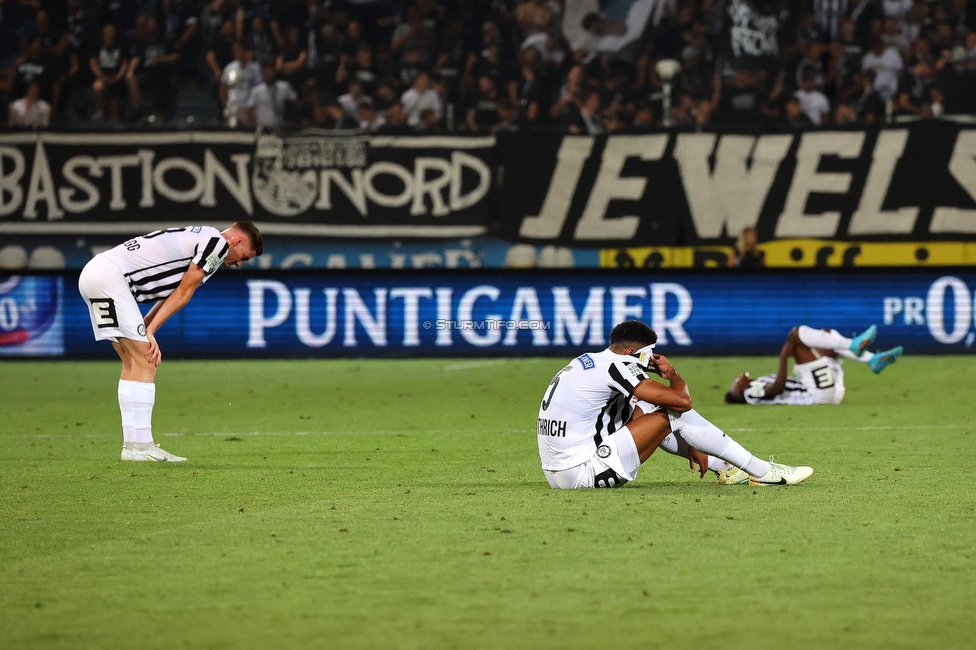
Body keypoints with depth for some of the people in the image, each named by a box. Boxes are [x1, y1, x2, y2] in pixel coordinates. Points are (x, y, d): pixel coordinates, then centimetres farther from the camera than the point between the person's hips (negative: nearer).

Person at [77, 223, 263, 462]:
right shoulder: (217, 242, -4)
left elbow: (171, 297, 15)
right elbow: (182, 295, -4)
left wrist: (145, 331, 2)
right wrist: (149, 332, -3)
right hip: (110, 274, -10)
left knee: (134, 362, 11)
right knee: (145, 363, -9)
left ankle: (133, 444, 8)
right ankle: (139, 446, -11)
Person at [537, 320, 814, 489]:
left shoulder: (588, 363, 17)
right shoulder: (616, 366, -12)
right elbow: (682, 400, -15)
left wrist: (688, 446, 25)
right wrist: (673, 374, 7)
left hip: (558, 475, 9)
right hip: (585, 473, -9)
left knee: (643, 409, 20)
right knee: (676, 414, -5)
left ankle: (725, 468, 24)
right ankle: (763, 472, 2)